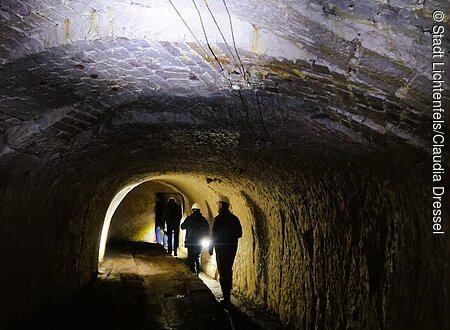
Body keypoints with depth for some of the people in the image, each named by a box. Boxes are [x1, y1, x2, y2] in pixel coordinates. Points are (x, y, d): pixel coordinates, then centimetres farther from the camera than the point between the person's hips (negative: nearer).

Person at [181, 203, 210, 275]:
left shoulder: (189, 218, -9)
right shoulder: (203, 219, 1)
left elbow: (182, 227, 2)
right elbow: (207, 231, 3)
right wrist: (203, 238, 15)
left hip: (191, 242, -4)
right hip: (199, 242, 4)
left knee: (191, 259, 3)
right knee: (197, 258, 17)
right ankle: (197, 274, 19)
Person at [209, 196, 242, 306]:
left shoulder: (218, 219, -14)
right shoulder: (234, 218, 3)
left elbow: (214, 235, -13)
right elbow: (239, 234, 8)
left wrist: (211, 248, -1)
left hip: (221, 248, -6)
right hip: (232, 248, 6)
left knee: (223, 273, 1)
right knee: (228, 271, 18)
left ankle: (226, 299, 3)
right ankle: (227, 296, 26)